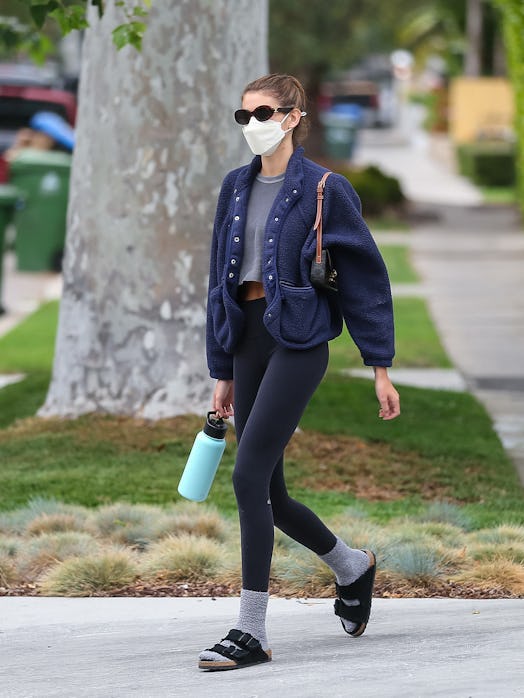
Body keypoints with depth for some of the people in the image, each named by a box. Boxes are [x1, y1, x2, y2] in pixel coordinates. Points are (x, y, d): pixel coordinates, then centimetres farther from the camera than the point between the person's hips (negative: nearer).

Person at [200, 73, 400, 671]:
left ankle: (251, 632, -12)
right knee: (268, 493, 9)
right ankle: (352, 566, 37)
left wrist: (380, 366, -4)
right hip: (247, 340, 7)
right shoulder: (236, 188, 13)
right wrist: (222, 372, 15)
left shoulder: (324, 190, -5)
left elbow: (366, 277, -2)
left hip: (298, 341, -7)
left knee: (249, 476, -16)